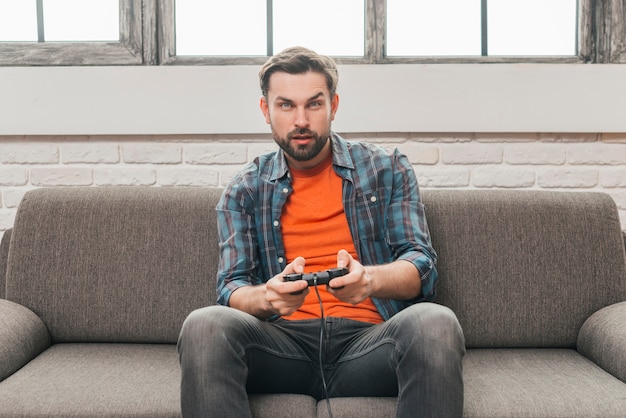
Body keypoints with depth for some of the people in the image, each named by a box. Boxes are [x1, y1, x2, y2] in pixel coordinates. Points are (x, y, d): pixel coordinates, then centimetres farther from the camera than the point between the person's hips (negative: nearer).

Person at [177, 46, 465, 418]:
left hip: (370, 336, 0)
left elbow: (422, 266, 2)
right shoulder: (244, 192, 13)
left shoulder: (387, 169, 12)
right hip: (284, 340, 1)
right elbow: (231, 288, 5)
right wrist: (267, 297, -21)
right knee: (204, 326, -30)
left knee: (434, 323, -32)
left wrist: (369, 278, -22)